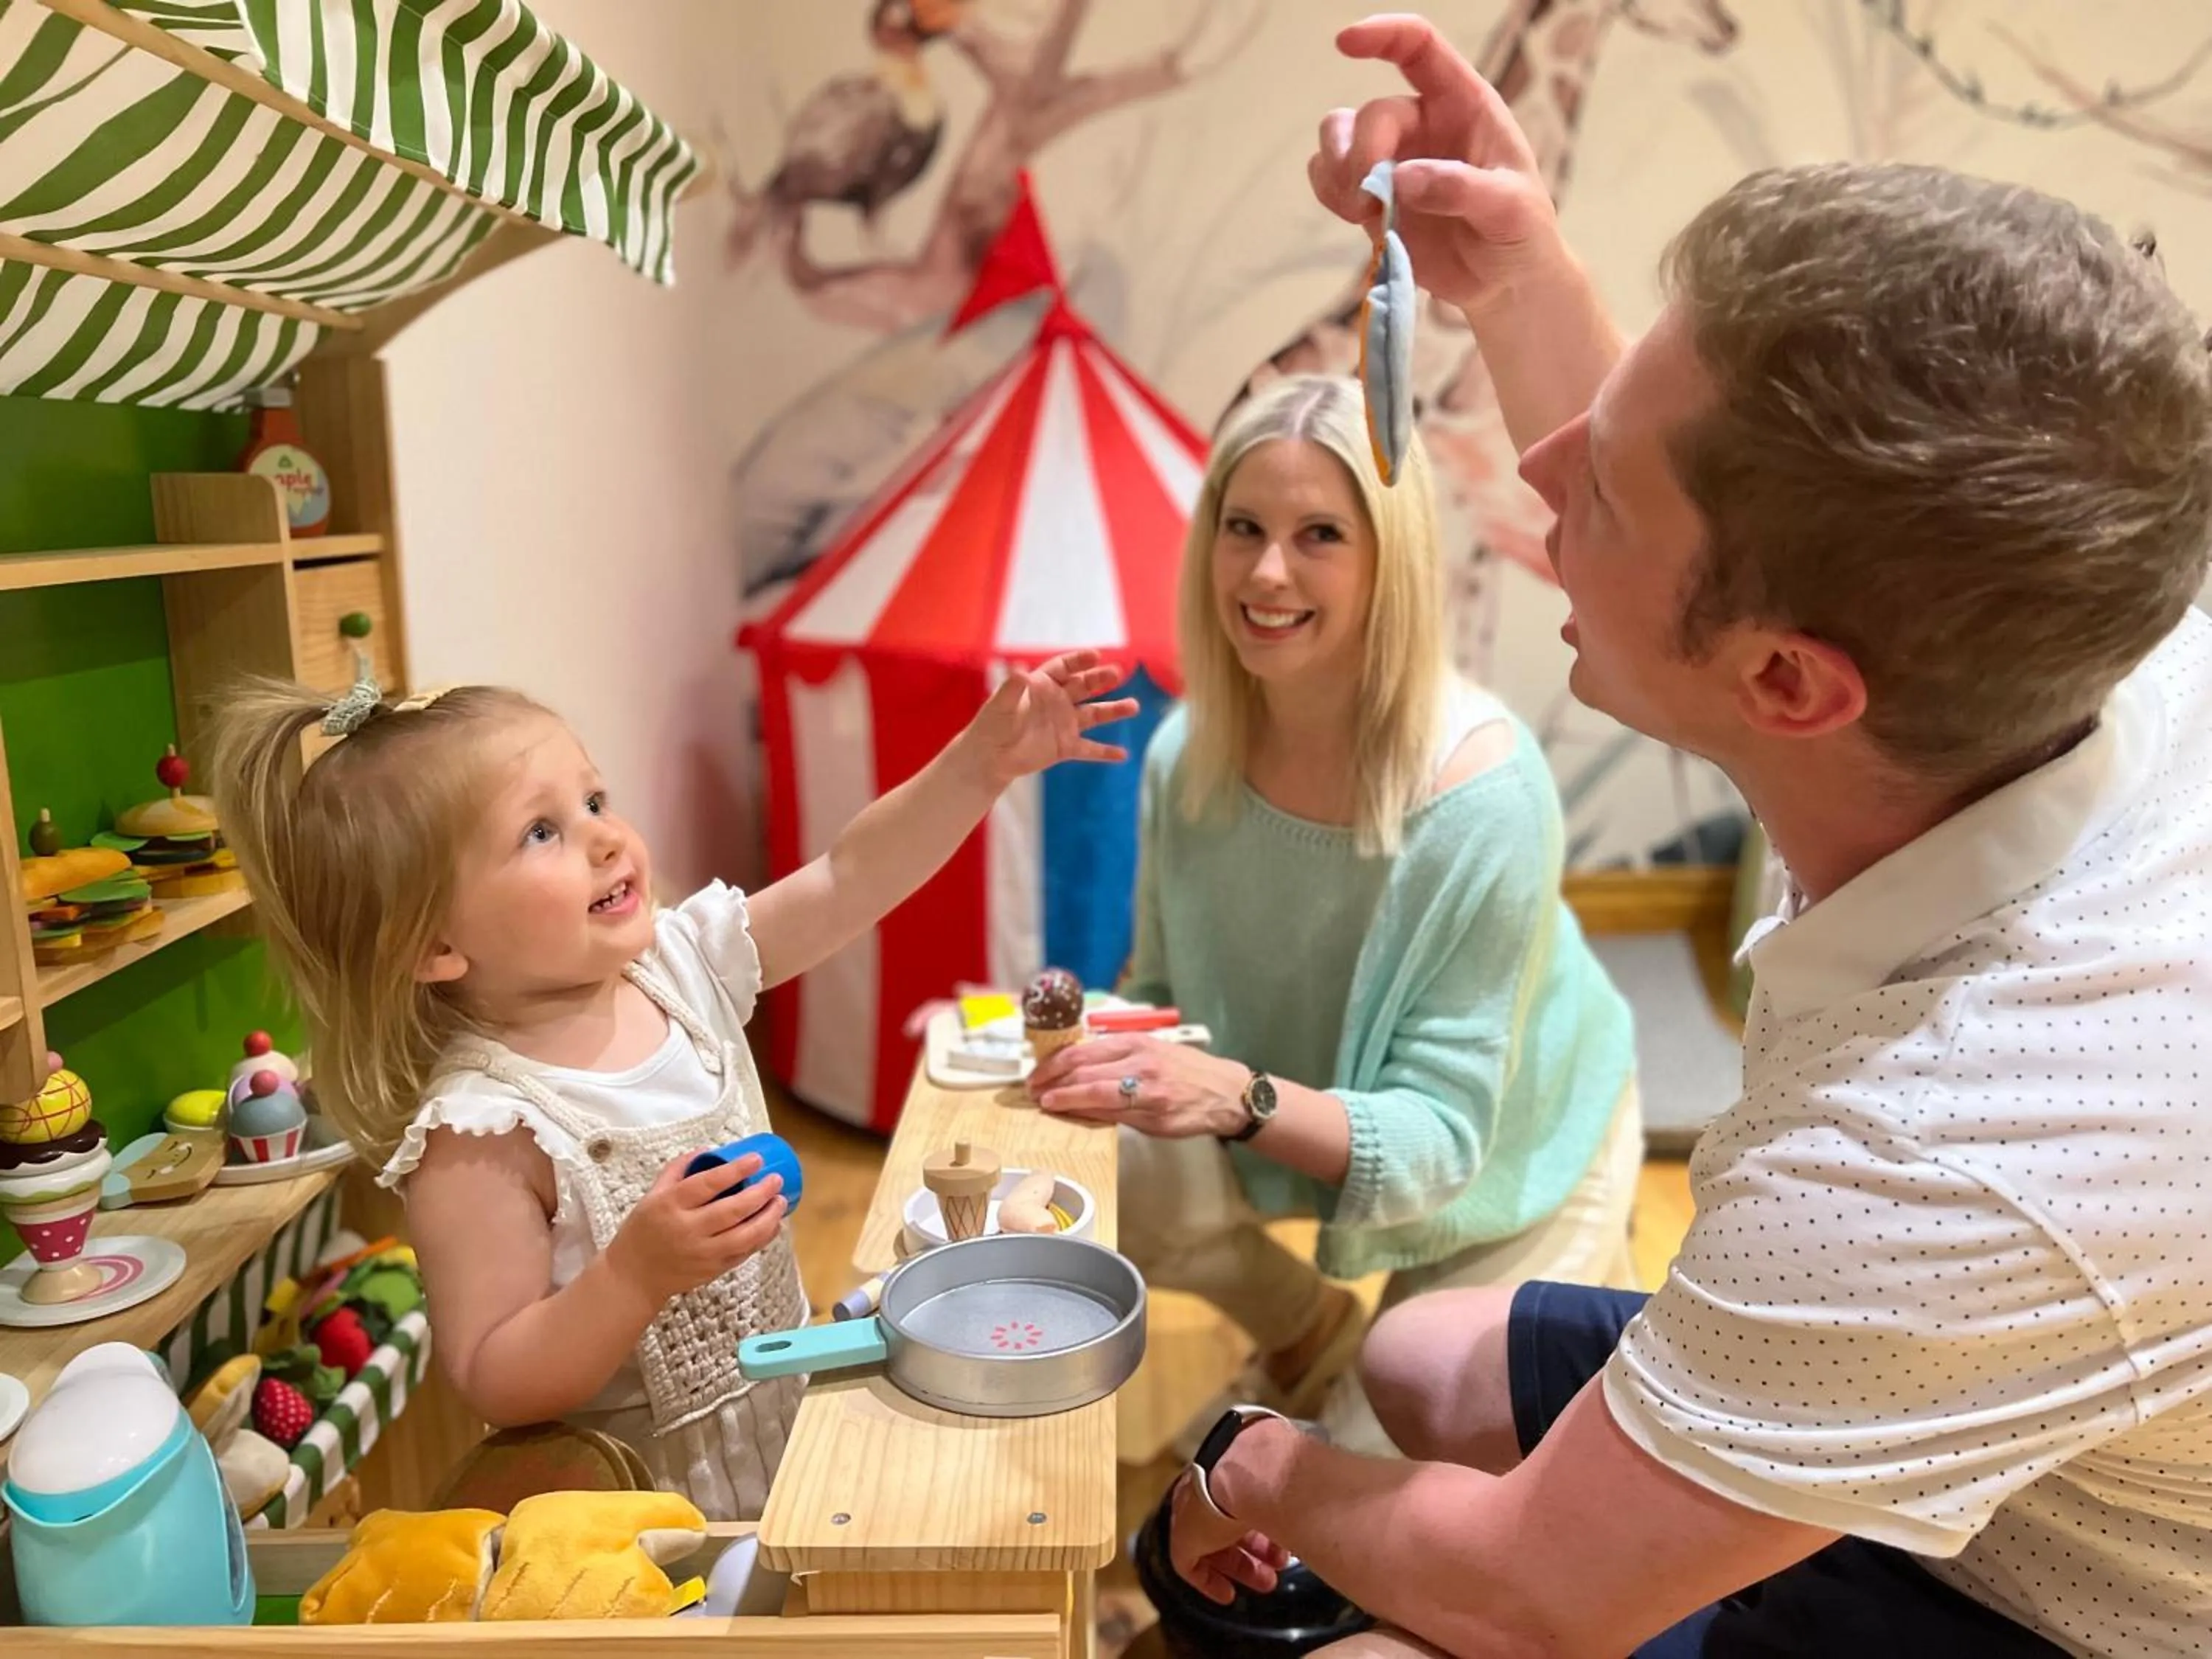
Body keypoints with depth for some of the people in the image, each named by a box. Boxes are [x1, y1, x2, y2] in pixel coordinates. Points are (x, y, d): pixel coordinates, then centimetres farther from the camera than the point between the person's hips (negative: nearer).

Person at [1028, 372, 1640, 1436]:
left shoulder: (1479, 789, -33)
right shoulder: (1187, 752, -18)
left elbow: (1438, 1140, -31)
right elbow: (1164, 995, -4)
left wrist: (1242, 1099, -48)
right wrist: (1094, 1038, -26)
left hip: (1504, 1174, -3)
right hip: (1301, 1130, 4)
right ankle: (1309, 1332, 11)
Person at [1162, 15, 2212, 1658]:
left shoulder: (1945, 1159, -44)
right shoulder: (2068, 649, -23)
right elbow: (1654, 545, 1)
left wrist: (1271, 1478, -6)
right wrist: (1514, 278, -10)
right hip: (1940, 1416, 7)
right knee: (1417, 1361, 14)